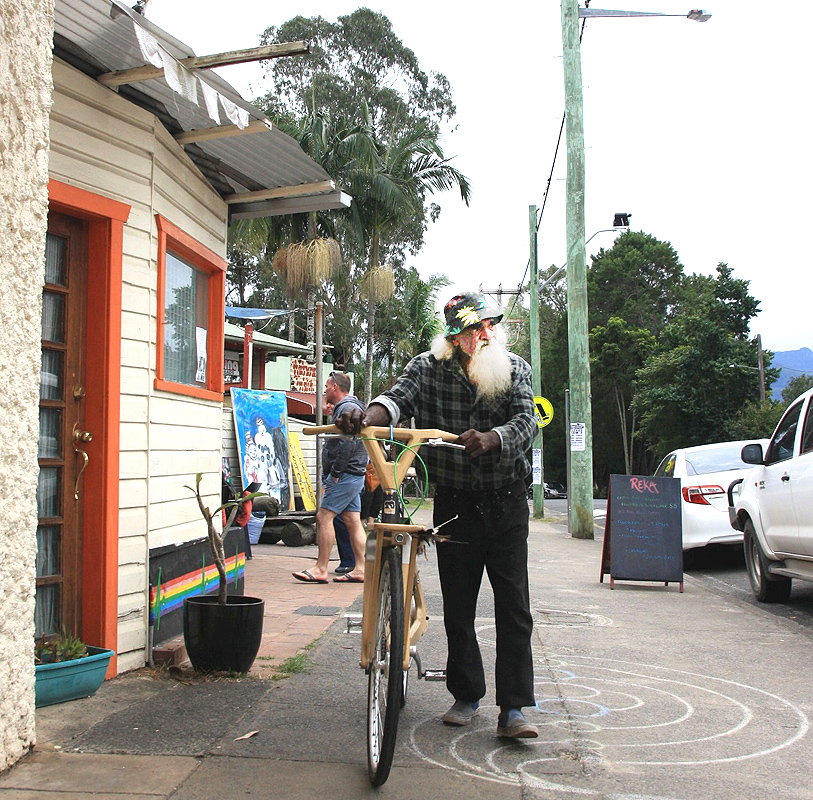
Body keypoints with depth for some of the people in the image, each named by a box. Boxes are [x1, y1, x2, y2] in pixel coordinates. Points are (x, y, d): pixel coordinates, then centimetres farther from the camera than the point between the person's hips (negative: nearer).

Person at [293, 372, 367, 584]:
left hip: (345, 475, -10)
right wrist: (332, 474, 17)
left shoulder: (347, 408, -12)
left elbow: (348, 444, -22)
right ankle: (360, 569, 7)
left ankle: (320, 569, -9)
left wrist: (335, 472, -18)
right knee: (353, 521, 7)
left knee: (324, 516, -10)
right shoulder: (346, 407, 22)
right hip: (352, 475, 10)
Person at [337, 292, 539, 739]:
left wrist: (489, 439, -37)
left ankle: (512, 709, 3)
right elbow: (398, 398, -18)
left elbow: (525, 421, -15)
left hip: (506, 504, 0)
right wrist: (365, 418, -41)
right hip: (455, 504, 1)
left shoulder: (515, 369, 0)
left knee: (514, 609, -3)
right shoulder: (428, 368, -1)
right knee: (457, 607, 9)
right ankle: (466, 696, 26)